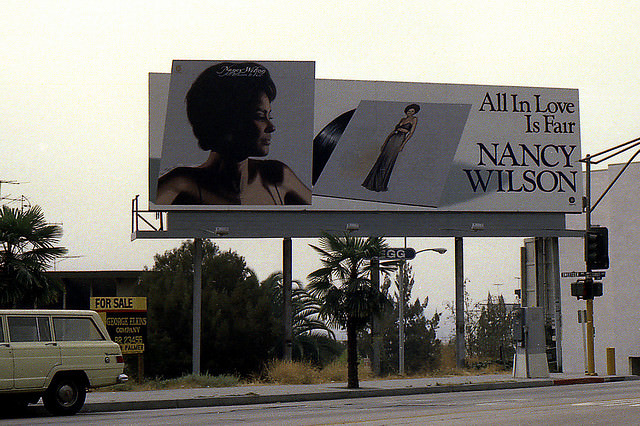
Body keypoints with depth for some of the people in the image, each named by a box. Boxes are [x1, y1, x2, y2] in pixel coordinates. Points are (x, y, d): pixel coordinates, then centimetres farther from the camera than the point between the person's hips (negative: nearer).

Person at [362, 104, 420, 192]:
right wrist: (385, 142, 18)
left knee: (388, 162, -10)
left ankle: (382, 185, -4)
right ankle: (374, 183, 9)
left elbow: (411, 133, -7)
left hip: (400, 140, -6)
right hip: (392, 138, 6)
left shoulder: (414, 119, 3)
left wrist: (403, 145, -16)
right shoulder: (403, 119, 21)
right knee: (381, 160, 2)